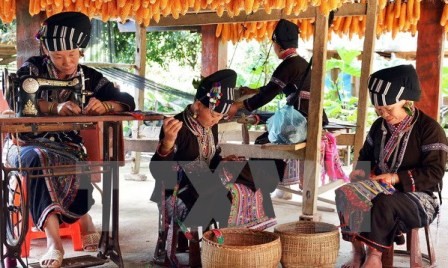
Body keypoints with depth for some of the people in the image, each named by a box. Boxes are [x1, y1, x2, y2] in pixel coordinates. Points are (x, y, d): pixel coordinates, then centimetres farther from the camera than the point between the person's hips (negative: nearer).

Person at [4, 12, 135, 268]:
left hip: (66, 144, 1)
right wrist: (55, 107, -39)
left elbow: (127, 101, -4)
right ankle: (86, 226, -35)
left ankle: (55, 242, -26)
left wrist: (104, 106, -27)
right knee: (38, 159, -36)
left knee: (44, 163, -34)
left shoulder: (89, 77, 3)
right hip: (27, 142, -1)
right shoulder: (33, 68, -3)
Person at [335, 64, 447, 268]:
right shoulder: (379, 126, 11)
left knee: (384, 203, -39)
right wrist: (360, 170, -2)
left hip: (419, 197, -6)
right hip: (383, 190, 6)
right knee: (345, 194, -22)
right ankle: (358, 251, -21)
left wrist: (397, 178, -24)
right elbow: (366, 155, 23)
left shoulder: (429, 129, -9)